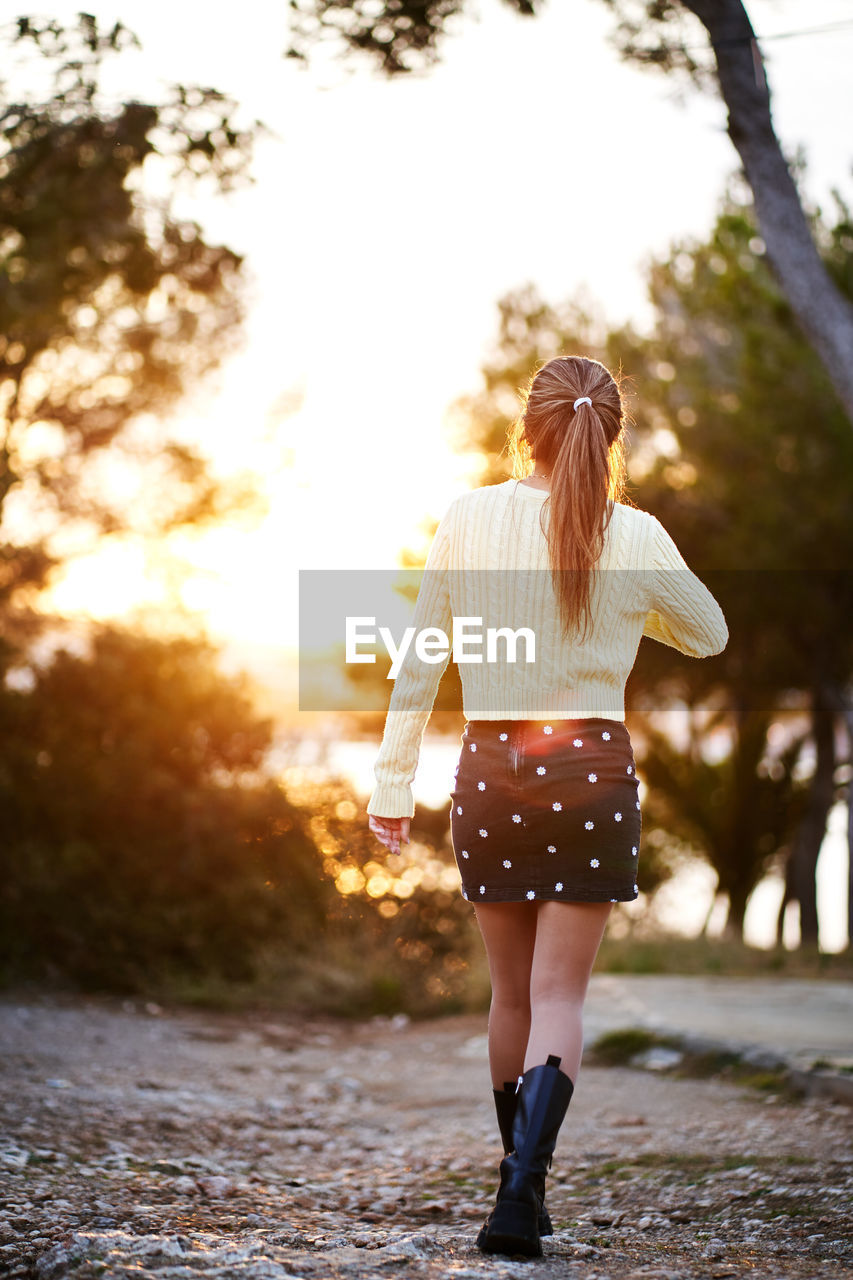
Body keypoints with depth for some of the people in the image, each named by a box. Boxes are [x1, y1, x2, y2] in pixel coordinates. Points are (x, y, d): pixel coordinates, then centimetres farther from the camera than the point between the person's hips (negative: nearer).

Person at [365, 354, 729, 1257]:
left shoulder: (468, 520, -4)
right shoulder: (635, 538, -6)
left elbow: (418, 665, -2)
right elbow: (707, 636, 12)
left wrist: (393, 784, 5)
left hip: (489, 769, 2)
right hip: (593, 770, -1)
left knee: (513, 990, 17)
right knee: (559, 997, 1)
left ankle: (524, 1180, 29)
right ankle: (520, 1190, -17)